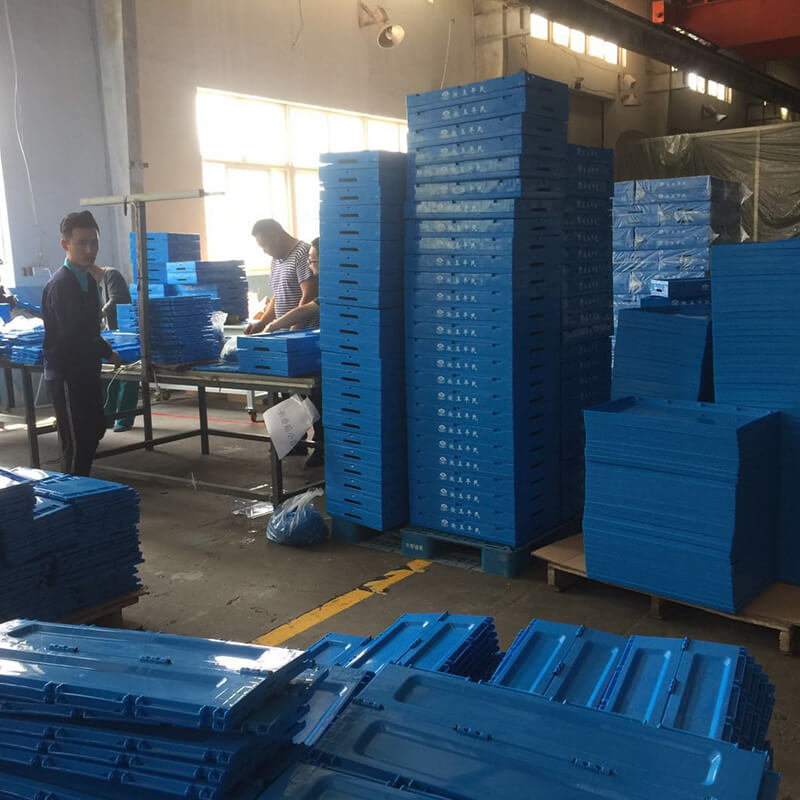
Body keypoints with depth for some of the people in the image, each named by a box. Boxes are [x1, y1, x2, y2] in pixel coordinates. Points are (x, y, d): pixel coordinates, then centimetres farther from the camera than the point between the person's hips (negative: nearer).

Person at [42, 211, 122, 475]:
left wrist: (102, 350, 2)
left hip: (86, 371, 9)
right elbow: (73, 336, -24)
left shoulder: (88, 280, 10)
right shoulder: (60, 285, -19)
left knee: (93, 433, 18)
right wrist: (108, 353, -12)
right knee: (76, 443, -4)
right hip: (66, 375, -9)